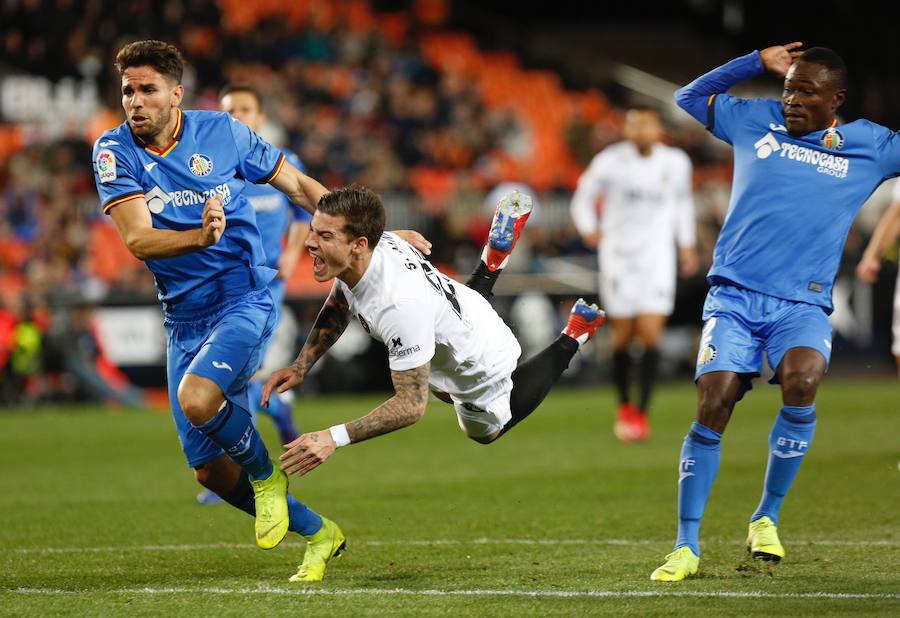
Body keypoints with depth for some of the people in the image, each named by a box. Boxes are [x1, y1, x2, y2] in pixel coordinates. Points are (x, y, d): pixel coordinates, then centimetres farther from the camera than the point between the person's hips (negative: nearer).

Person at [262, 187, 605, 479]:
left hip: (483, 370, -6)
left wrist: (334, 437, -45)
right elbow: (338, 306, 0)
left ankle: (571, 338, 27)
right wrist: (301, 367, -10)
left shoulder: (400, 306, -48)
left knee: (485, 433, 28)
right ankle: (495, 255, 39)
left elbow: (412, 405, -39)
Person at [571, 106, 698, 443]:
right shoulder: (610, 162, -6)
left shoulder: (676, 163, 2)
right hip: (618, 256, -1)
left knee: (651, 336, -11)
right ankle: (625, 405, 23)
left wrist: (686, 244, 20)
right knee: (623, 337, 1)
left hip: (658, 257, 1)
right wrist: (589, 229, -11)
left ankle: (642, 413, -5)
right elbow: (583, 198, 6)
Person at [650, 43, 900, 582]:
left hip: (804, 304, -1)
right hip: (735, 294, 1)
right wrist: (757, 62, 15)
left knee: (802, 380, -30)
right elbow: (690, 97, 25)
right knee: (713, 405, -17)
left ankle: (767, 518, -11)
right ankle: (687, 545, -6)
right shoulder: (756, 121, 12)